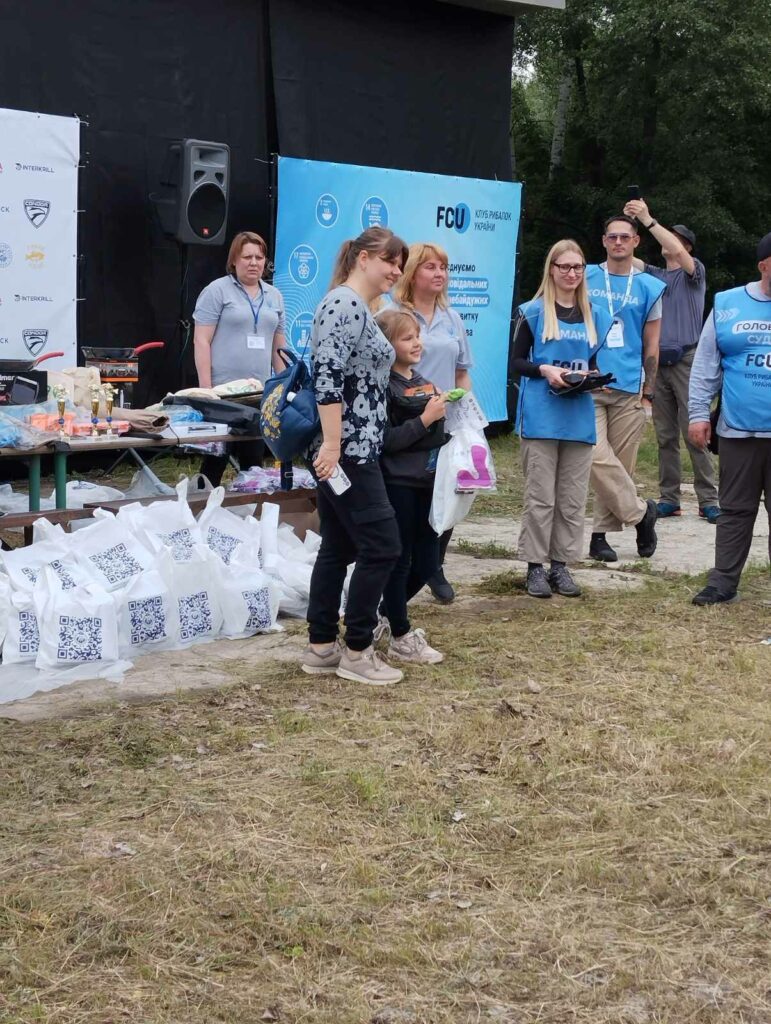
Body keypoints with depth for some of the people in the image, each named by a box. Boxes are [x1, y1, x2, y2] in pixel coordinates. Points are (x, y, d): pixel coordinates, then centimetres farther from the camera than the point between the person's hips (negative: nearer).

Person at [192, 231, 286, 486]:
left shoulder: (274, 296, 14)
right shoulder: (217, 291, -2)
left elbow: (279, 347, 18)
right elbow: (201, 341, -7)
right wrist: (206, 388, -13)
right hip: (222, 391, -5)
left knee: (254, 460, 8)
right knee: (216, 459, 0)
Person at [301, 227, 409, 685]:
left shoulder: (359, 308, 17)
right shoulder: (344, 304, -14)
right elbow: (327, 377, -23)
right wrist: (332, 444, -27)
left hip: (354, 449, 10)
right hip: (347, 451, -10)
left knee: (338, 547, 12)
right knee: (382, 546, -6)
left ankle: (321, 647, 17)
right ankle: (357, 651, 3)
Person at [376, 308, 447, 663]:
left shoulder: (422, 381, 13)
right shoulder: (384, 386, -12)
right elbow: (385, 440, -19)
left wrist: (441, 407, 9)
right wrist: (425, 419, -20)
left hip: (425, 483, 8)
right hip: (397, 484, -8)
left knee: (426, 563, 12)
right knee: (400, 562, 1)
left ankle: (386, 616, 30)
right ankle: (401, 638, 12)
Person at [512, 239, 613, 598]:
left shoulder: (594, 315, 11)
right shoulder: (533, 312, 0)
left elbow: (596, 363, 16)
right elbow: (517, 361, 0)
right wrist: (545, 370, -18)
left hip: (579, 417, 4)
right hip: (541, 417, -4)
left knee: (573, 498, 6)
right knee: (540, 496, -2)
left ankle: (561, 564, 14)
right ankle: (535, 566, 4)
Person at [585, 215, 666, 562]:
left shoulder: (649, 287, 9)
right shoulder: (585, 278, 7)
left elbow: (651, 347, 11)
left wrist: (648, 395, 8)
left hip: (628, 389, 1)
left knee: (620, 464, 3)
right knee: (598, 457, -16)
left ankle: (601, 533, 13)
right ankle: (640, 512, 1)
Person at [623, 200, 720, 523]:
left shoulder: (693, 273, 4)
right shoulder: (655, 275, 18)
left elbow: (678, 251, -15)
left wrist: (648, 219, -17)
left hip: (686, 360, -5)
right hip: (658, 360, 5)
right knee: (665, 436, 5)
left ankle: (708, 501, -6)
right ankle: (669, 499, 8)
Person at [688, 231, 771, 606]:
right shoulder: (727, 304, 4)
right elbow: (705, 365, 6)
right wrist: (698, 413, 0)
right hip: (737, 431, 1)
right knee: (735, 511, 10)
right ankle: (723, 582, 17)